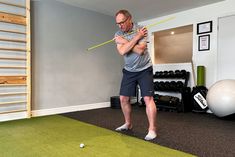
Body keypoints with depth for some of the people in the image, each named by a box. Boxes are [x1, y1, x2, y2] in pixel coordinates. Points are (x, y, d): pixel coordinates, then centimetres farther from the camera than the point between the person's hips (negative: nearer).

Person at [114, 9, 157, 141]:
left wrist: (125, 41, -18)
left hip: (144, 69, -4)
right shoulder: (118, 34, -2)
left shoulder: (141, 30, -12)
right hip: (129, 71, 5)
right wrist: (136, 37, -20)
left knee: (148, 98, -11)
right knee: (124, 98, 5)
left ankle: (152, 129, -2)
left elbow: (140, 50, -24)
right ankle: (128, 124, 24)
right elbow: (122, 51, -20)